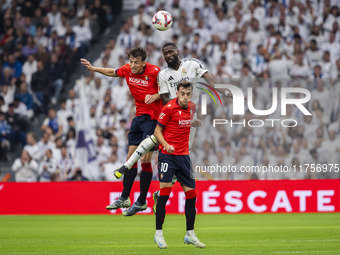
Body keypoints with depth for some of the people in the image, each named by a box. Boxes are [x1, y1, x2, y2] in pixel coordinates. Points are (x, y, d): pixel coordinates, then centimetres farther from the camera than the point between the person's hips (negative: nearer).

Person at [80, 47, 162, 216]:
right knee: (131, 157, 7)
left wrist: (155, 96, -22)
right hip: (139, 117, 7)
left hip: (152, 117, -6)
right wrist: (94, 69, 18)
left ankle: (141, 202, -1)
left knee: (145, 159, -9)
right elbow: (112, 72, 23)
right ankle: (124, 199, 15)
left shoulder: (154, 72, -15)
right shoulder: (127, 70, 1)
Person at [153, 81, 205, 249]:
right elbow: (157, 131, -7)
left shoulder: (192, 108, 7)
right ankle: (158, 233, -5)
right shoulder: (169, 108, -10)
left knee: (191, 192, 3)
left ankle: (190, 234, 14)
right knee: (165, 190, -12)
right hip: (167, 155, -6)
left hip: (184, 156, 6)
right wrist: (166, 145, -22)